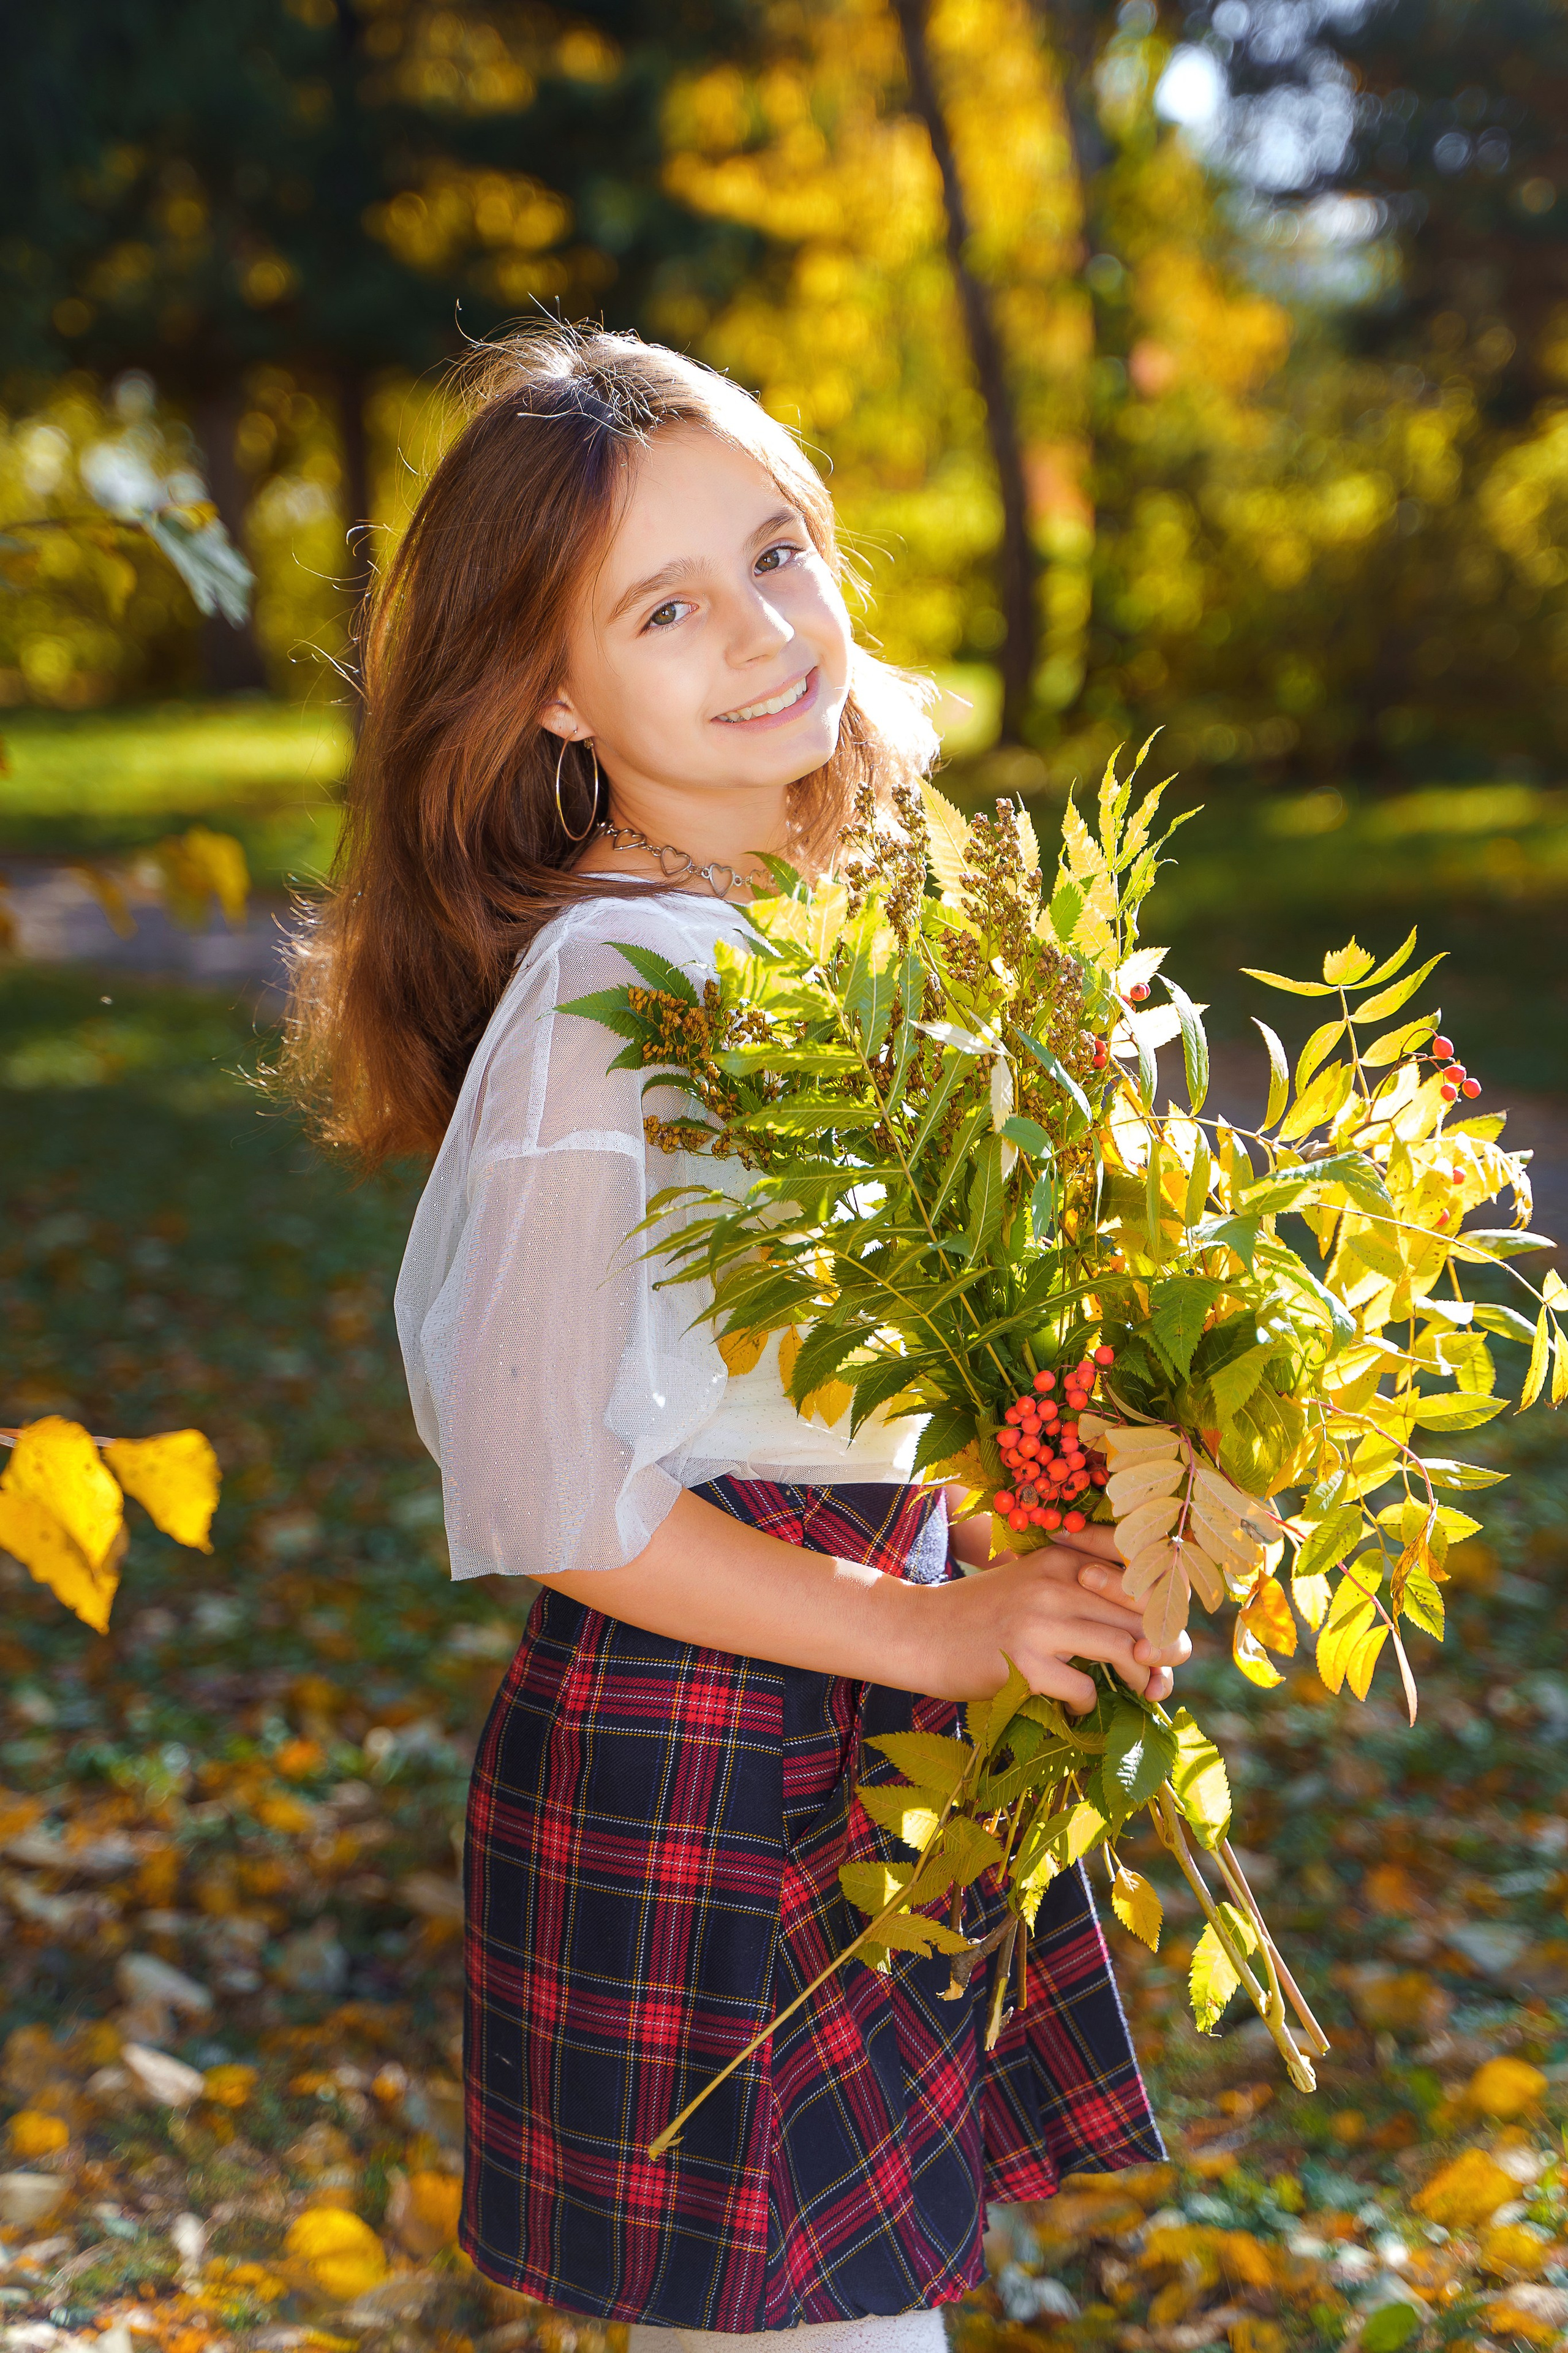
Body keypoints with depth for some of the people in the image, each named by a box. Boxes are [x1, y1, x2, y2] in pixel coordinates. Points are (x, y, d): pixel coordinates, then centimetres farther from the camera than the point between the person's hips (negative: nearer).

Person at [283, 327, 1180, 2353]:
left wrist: (1035, 1560, 0)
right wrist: (933, 1628, -16)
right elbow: (543, 1487, -22)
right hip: (686, 1772, -8)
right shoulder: (604, 987, -20)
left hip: (881, 1728, 8)